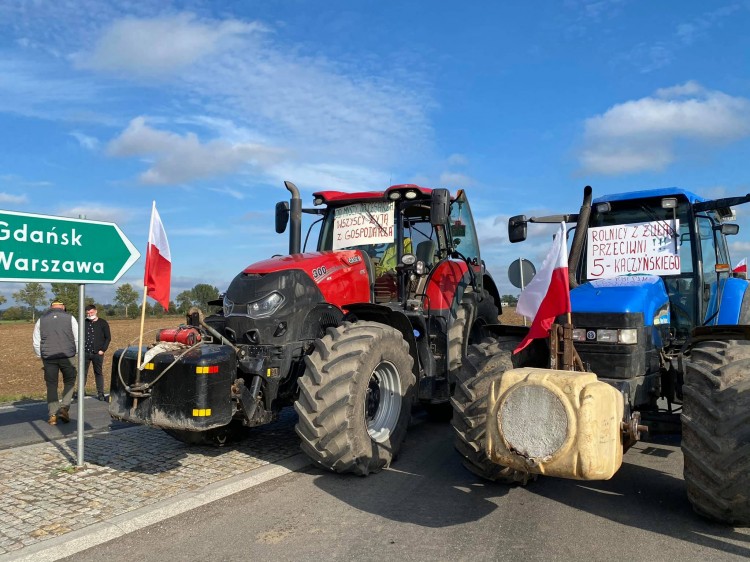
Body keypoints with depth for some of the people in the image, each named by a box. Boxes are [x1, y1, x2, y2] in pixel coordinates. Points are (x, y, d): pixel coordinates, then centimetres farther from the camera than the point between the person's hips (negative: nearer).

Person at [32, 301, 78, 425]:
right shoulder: (69, 318, 2)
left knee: (51, 386, 9)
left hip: (48, 357, 2)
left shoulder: (41, 319, 8)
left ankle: (53, 415, 7)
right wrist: (76, 353, 11)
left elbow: (35, 341, 10)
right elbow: (78, 339, 0)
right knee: (69, 382, 14)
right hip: (67, 356, -2)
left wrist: (41, 356, 19)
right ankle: (64, 408, -1)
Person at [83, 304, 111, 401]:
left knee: (98, 373, 5)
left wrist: (103, 350, -7)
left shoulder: (103, 323, 2)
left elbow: (108, 338, 2)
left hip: (97, 353, -2)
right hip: (85, 353, 2)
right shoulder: (84, 323, 9)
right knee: (83, 373, 5)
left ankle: (100, 393, 10)